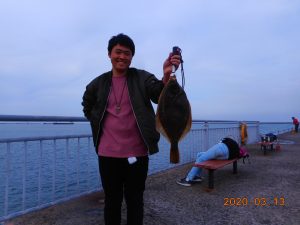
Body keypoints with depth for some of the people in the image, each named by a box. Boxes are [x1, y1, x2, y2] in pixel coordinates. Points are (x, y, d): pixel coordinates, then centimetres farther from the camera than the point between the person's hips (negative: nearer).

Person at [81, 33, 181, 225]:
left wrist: (166, 75, -39)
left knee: (135, 200, 15)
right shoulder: (99, 83, 4)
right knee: (112, 200, 17)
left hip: (137, 152, -1)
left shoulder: (143, 78, -3)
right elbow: (87, 108, 21)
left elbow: (160, 96, -21)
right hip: (108, 153, 2)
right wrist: (98, 123, 7)